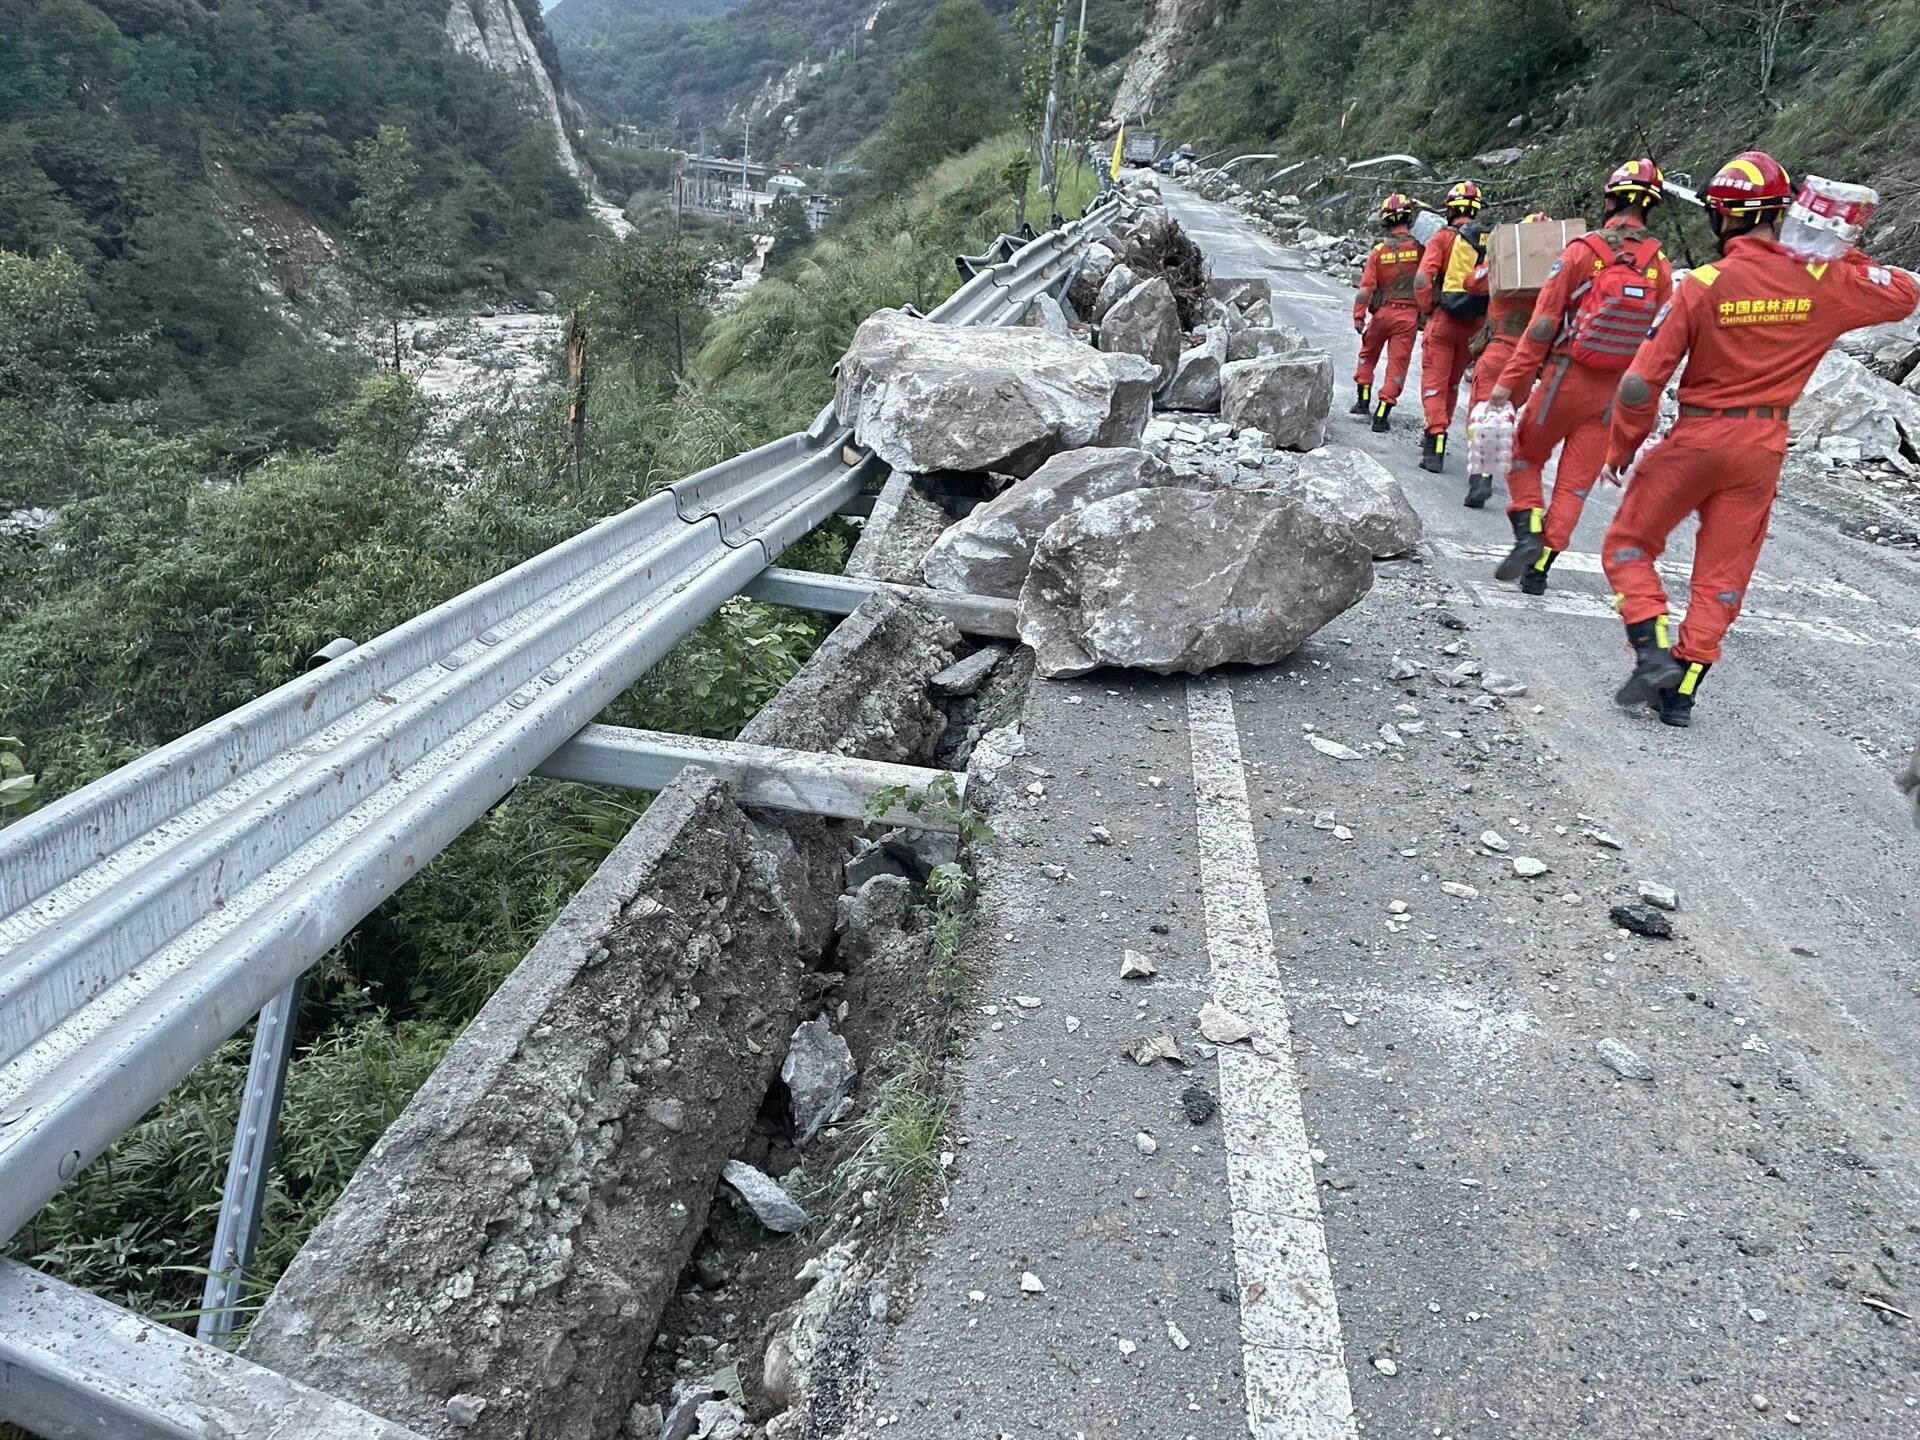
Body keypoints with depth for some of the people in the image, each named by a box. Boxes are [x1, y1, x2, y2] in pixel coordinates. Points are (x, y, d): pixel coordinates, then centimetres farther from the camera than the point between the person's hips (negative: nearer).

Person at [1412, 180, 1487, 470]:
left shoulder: (1444, 237, -7)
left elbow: (1423, 279, -17)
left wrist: (1425, 310, -3)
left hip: (1443, 319, -4)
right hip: (1475, 325, 4)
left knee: (1434, 381, -1)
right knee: (1453, 382, 19)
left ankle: (1435, 448, -12)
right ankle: (1436, 435, 33)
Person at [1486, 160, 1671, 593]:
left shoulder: (1584, 250, -9)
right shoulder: (1661, 265, 1)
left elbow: (1544, 322, -10)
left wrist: (1510, 380, -5)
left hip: (1566, 377, -3)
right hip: (1614, 390, 3)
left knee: (1525, 457, 17)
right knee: (1576, 483, 9)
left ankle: (1527, 534, -2)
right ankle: (1540, 566, 8)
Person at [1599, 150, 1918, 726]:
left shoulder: (1703, 285, -15)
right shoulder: (1823, 283, -5)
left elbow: (1641, 382, -16)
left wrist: (1621, 449, -3)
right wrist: (1848, 260, 14)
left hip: (1696, 440, -4)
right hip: (1763, 450, 4)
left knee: (1627, 547, 12)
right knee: (1722, 575, 12)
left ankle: (1654, 653, -4)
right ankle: (1682, 687, 13)